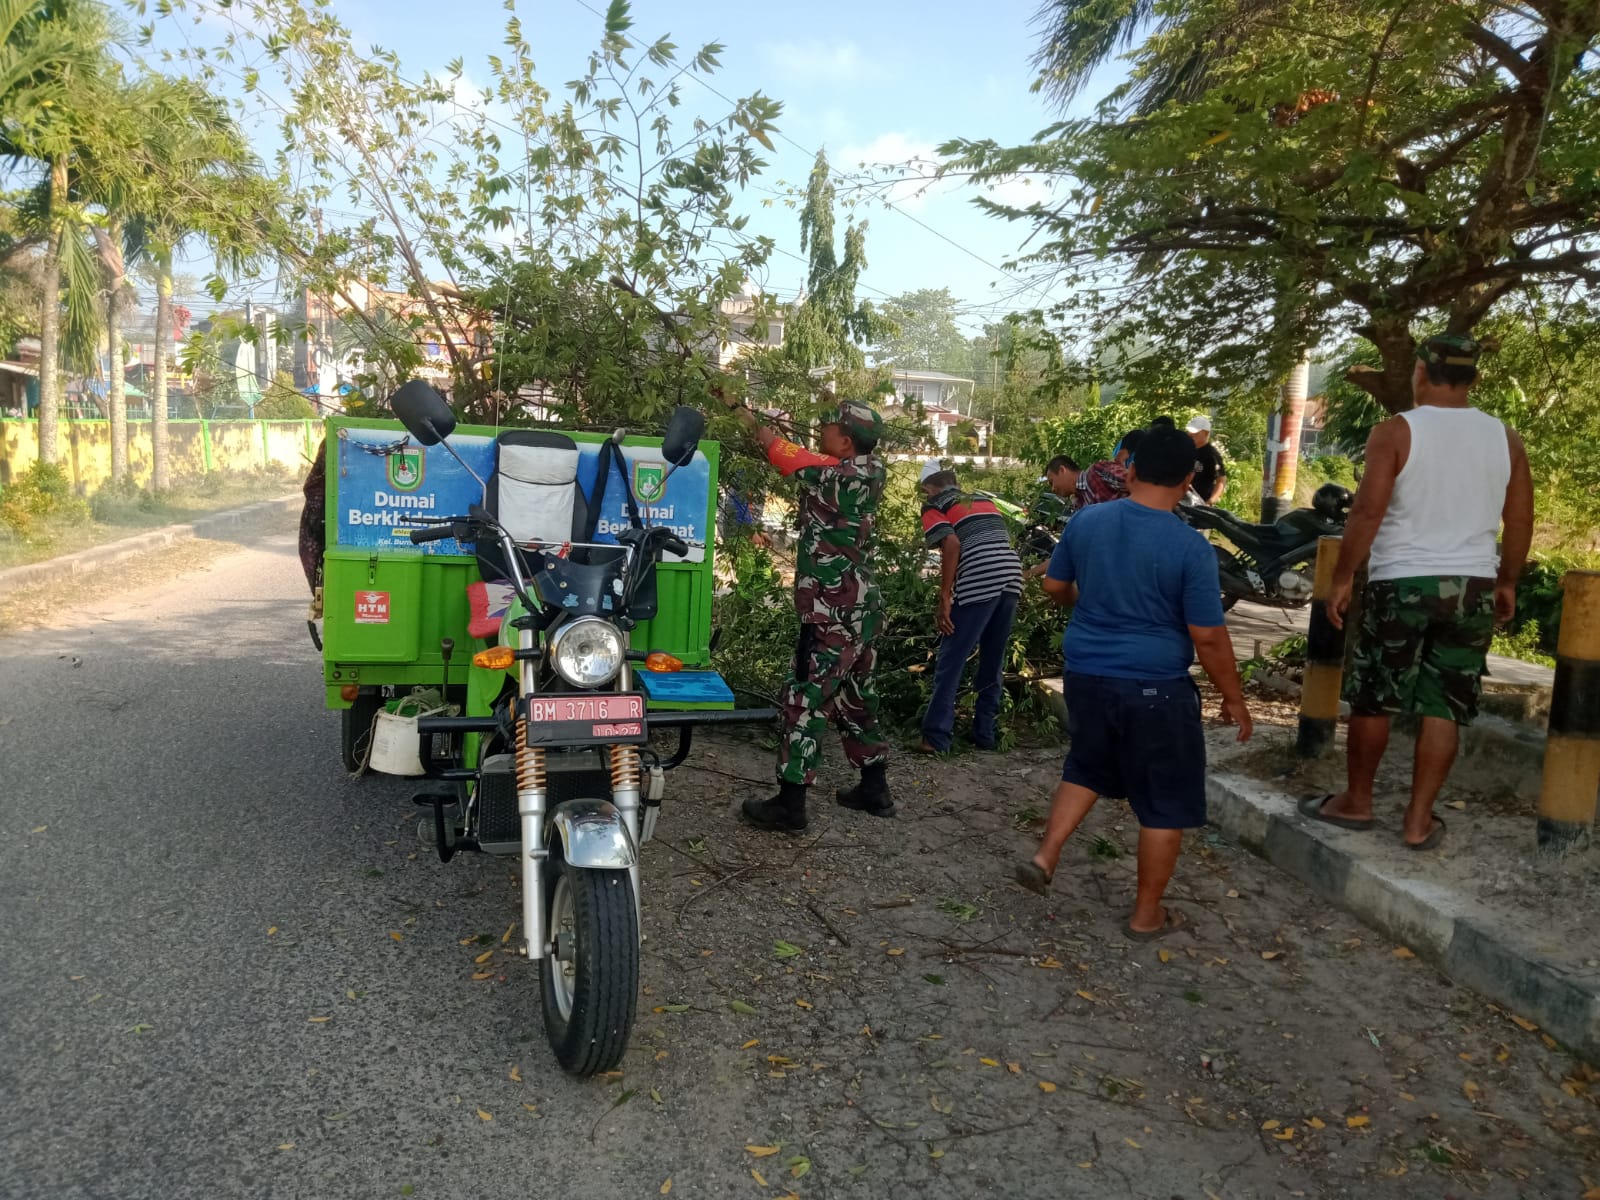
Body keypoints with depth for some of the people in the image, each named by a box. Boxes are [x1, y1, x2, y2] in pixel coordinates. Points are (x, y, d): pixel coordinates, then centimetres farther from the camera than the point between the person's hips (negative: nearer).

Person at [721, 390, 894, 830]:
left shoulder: (836, 476, -16)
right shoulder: (870, 472, 6)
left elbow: (778, 449, -6)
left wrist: (738, 408, 7)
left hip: (834, 614, -9)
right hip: (860, 608, 9)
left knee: (806, 700, -5)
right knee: (855, 698, 18)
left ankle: (790, 803, -3)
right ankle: (874, 787, 27)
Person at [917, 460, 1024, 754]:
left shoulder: (934, 506, 9)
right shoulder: (984, 501, 29)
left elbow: (952, 544, -8)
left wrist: (944, 601, -8)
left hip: (979, 582, -6)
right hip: (1012, 575, 6)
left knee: (950, 662, 0)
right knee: (993, 662, 16)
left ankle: (936, 738, -2)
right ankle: (986, 734, 20)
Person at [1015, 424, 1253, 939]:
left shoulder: (1085, 521, -2)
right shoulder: (1191, 547, -16)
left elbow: (1055, 587, 12)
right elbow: (1208, 637, -13)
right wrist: (1234, 699, 0)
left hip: (1086, 675, 5)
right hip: (1155, 687, -5)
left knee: (1087, 768, 28)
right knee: (1165, 803, 11)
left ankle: (1044, 857, 19)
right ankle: (1147, 915, 20)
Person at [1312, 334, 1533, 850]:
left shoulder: (1395, 432, -7)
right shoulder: (1505, 438, 6)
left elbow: (1367, 511, -13)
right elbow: (1520, 521, 9)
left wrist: (1342, 577, -6)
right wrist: (1506, 583, 20)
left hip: (1402, 582, -4)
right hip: (1473, 586, 4)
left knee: (1373, 699, 10)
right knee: (1444, 707, 8)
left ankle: (1356, 802, 23)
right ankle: (1420, 820, 14)